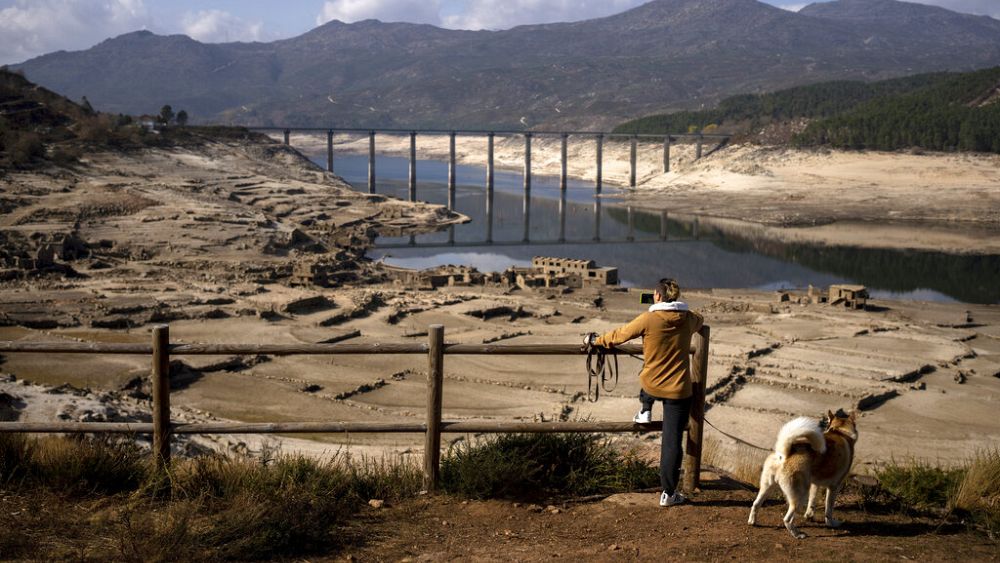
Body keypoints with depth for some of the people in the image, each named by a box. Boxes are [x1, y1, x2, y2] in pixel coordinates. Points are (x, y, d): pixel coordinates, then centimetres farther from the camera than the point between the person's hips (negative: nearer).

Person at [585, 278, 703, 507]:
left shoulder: (648, 319, -13)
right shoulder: (688, 319, -3)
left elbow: (619, 335, -1)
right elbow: (699, 320, 23)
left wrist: (596, 341, 16)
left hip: (652, 385, 0)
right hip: (679, 390, 0)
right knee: (672, 442, 5)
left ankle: (645, 411, 49)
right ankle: (668, 493, 10)